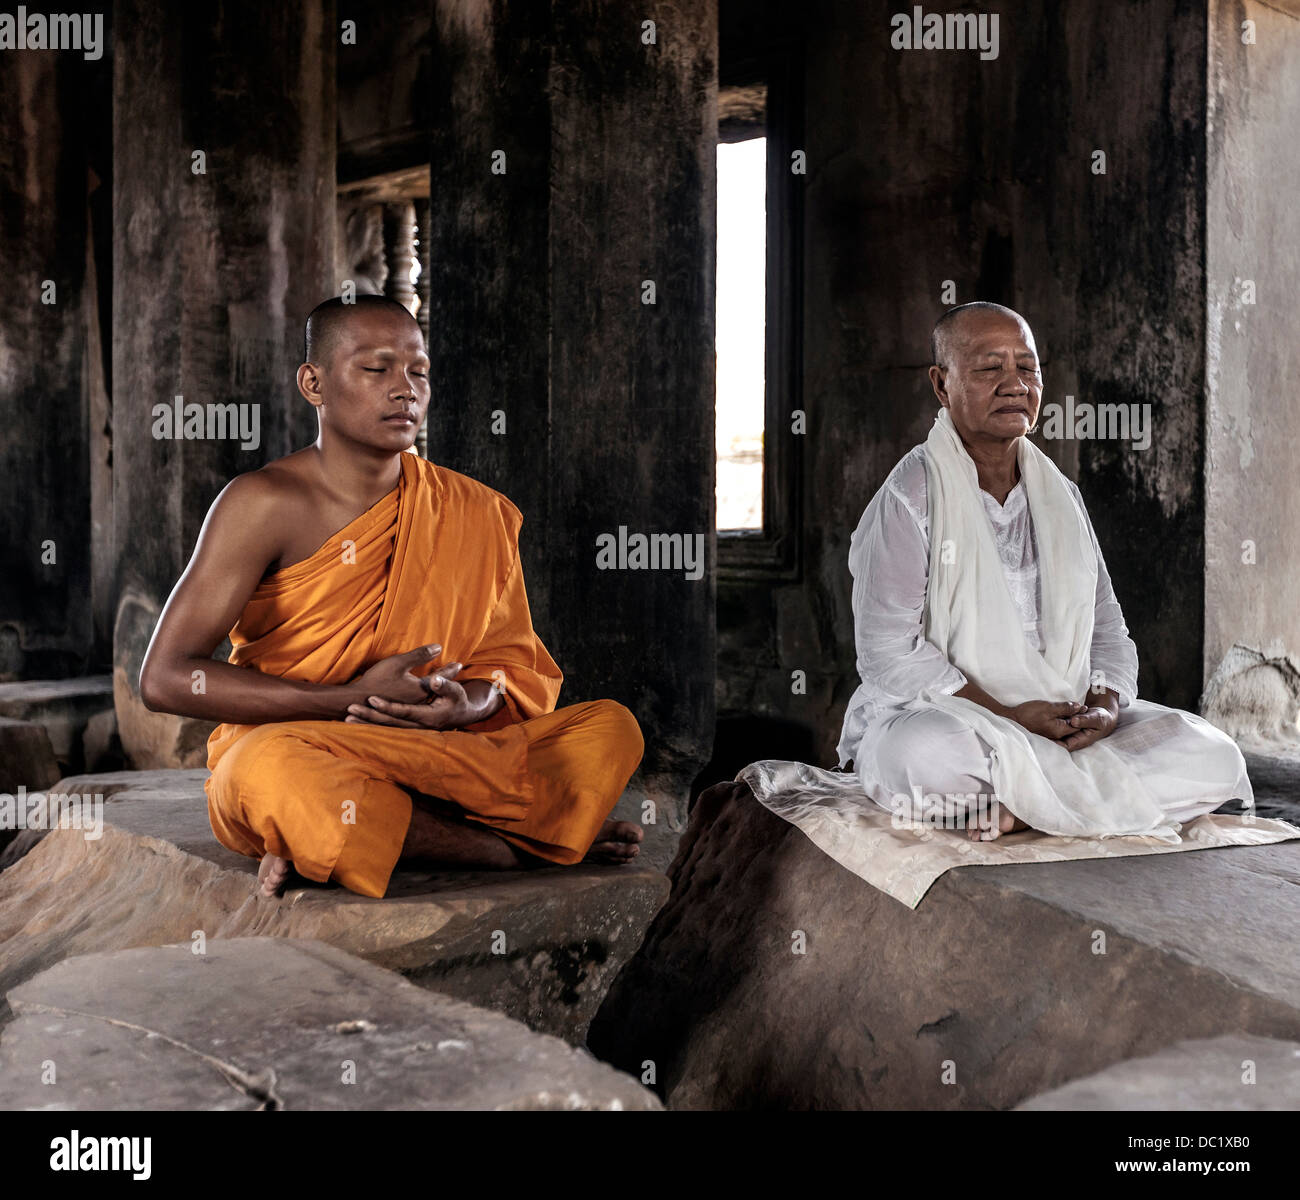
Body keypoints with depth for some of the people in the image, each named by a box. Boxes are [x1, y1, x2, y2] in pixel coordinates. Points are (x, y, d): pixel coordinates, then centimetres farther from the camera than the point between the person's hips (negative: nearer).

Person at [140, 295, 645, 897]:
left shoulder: (474, 513, 6)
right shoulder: (266, 504, -7)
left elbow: (519, 666, 12)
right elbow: (165, 678, -12)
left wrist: (470, 703, -14)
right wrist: (352, 698, -17)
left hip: (425, 765, 4)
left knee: (611, 728, -14)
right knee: (280, 770, -40)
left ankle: (327, 842, -20)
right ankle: (520, 844, -18)